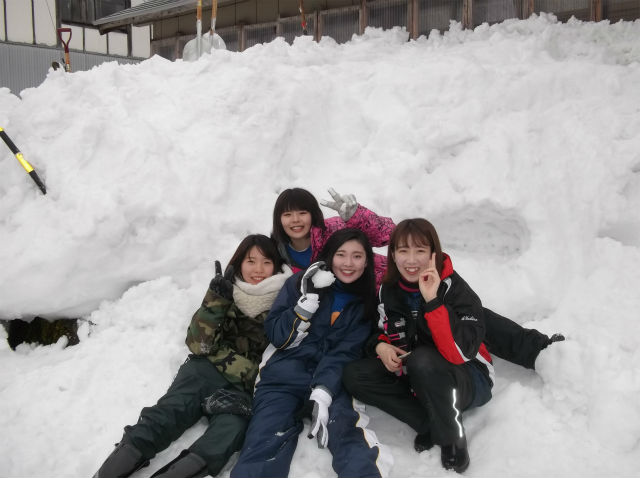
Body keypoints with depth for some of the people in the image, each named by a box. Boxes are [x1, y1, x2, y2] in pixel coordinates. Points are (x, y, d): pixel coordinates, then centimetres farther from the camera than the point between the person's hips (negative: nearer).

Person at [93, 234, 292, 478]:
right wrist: (216, 300, -12)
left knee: (232, 423, -32)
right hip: (208, 368, 2)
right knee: (170, 410, -25)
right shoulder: (227, 291, 10)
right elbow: (198, 344, 0)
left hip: (247, 385, -1)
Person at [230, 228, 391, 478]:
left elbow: (344, 353, -3)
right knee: (265, 444, -26)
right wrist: (308, 301, -13)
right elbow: (276, 336, 0)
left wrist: (323, 394, -19)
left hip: (331, 380, 1)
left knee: (345, 432, -31)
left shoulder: (366, 302, 8)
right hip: (284, 376, 0)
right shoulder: (300, 283, 5)